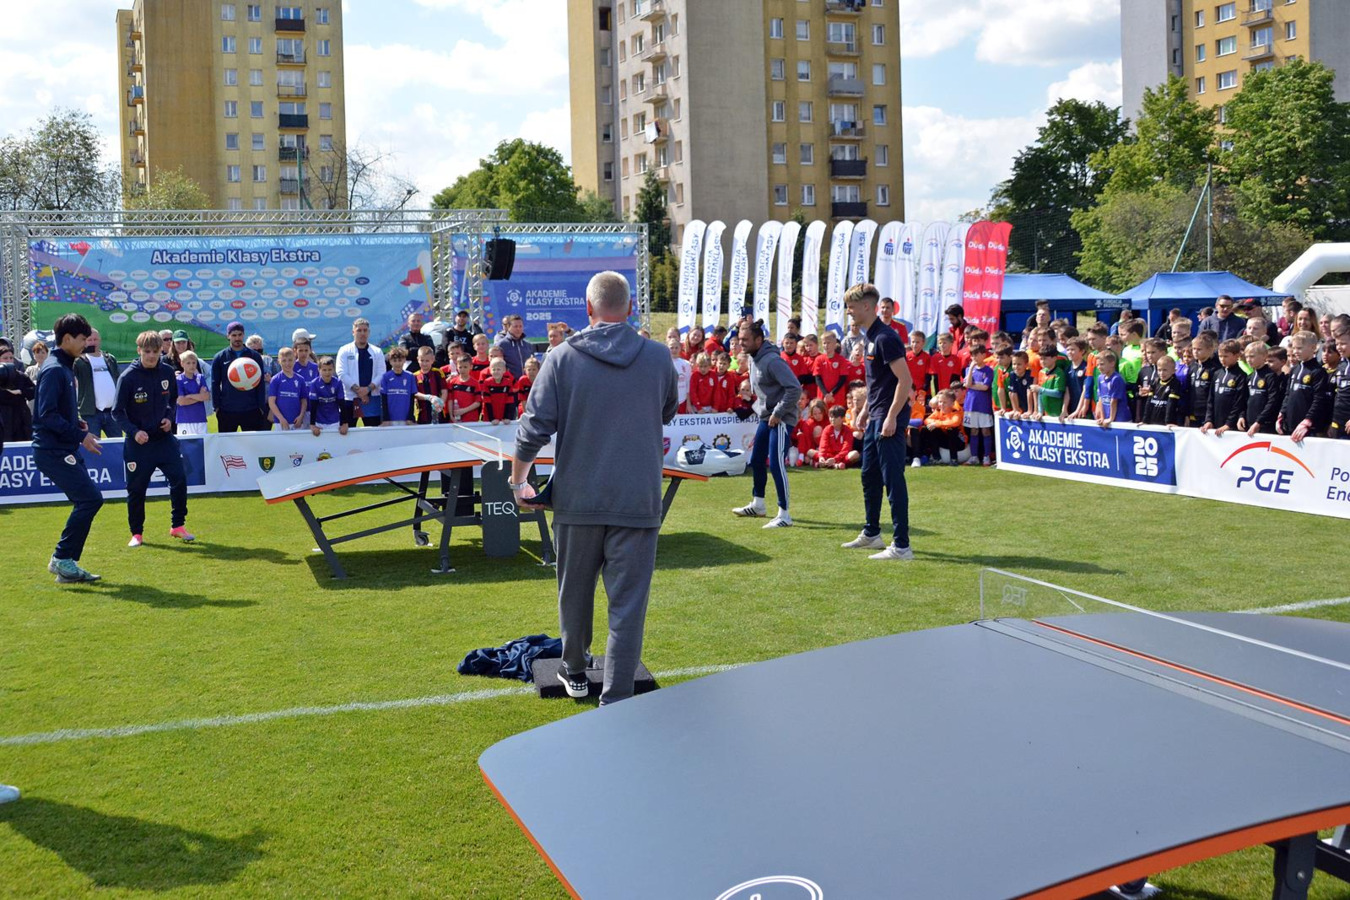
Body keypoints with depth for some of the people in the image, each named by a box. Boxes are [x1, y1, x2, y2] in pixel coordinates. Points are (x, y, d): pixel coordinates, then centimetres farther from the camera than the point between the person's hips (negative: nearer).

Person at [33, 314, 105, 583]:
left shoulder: (66, 367, 16)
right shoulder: (54, 369, -15)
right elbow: (47, 414, -21)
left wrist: (76, 422, 7)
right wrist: (80, 436, -19)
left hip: (66, 450, 10)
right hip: (53, 451, -10)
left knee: (87, 502, 10)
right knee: (90, 499, -13)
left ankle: (67, 563, 16)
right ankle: (62, 559, -4)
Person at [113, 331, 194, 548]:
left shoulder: (168, 372, 0)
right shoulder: (128, 377, -12)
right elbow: (118, 412, -9)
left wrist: (170, 417, -2)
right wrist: (134, 431, -22)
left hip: (165, 438, 3)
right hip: (138, 442, -3)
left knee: (179, 479, -7)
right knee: (136, 489, 4)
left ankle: (178, 526, 8)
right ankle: (136, 533, 19)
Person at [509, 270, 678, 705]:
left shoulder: (562, 358, -4)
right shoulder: (659, 358, 0)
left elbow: (533, 429, -6)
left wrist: (519, 481, 8)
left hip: (577, 498, 1)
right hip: (638, 500, 0)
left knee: (575, 592, 19)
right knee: (627, 603, 2)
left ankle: (575, 672, 38)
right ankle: (615, 699, 2)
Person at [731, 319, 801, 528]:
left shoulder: (772, 360, -22)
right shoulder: (753, 359, 7)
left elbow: (795, 388, -26)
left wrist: (778, 413, -21)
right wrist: (760, 408, 10)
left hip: (781, 419, -10)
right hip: (765, 417, 10)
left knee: (776, 464, -11)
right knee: (756, 460, 17)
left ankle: (784, 514, -3)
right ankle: (757, 504, 34)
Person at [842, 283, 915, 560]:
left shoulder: (885, 338, -17)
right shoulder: (871, 336, 13)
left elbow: (905, 380, -22)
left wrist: (891, 417, -24)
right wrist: (867, 412, 22)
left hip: (888, 420, -10)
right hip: (875, 418, 10)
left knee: (893, 480, -7)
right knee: (869, 477, 18)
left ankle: (901, 545, -3)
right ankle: (871, 534, 32)